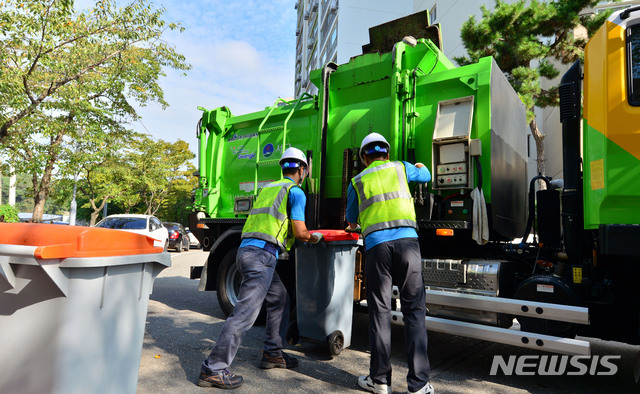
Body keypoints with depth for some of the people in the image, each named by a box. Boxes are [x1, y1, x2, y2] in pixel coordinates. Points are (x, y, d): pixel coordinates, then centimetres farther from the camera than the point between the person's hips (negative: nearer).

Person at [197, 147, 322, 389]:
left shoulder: (268, 188, 24)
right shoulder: (296, 192, -1)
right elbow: (300, 233, -7)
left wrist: (283, 244, 40)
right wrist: (315, 238, 13)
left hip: (246, 250, 9)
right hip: (261, 254, -9)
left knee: (280, 299, 20)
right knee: (245, 312, -8)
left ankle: (272, 354, 26)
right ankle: (213, 369, -5)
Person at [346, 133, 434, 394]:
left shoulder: (357, 181, 18)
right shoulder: (400, 167, 18)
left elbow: (351, 220, 28)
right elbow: (425, 176, 39)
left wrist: (354, 226, 52)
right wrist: (420, 166, 61)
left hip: (376, 245, 0)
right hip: (407, 240, 0)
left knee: (379, 311, 7)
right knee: (414, 310, 4)